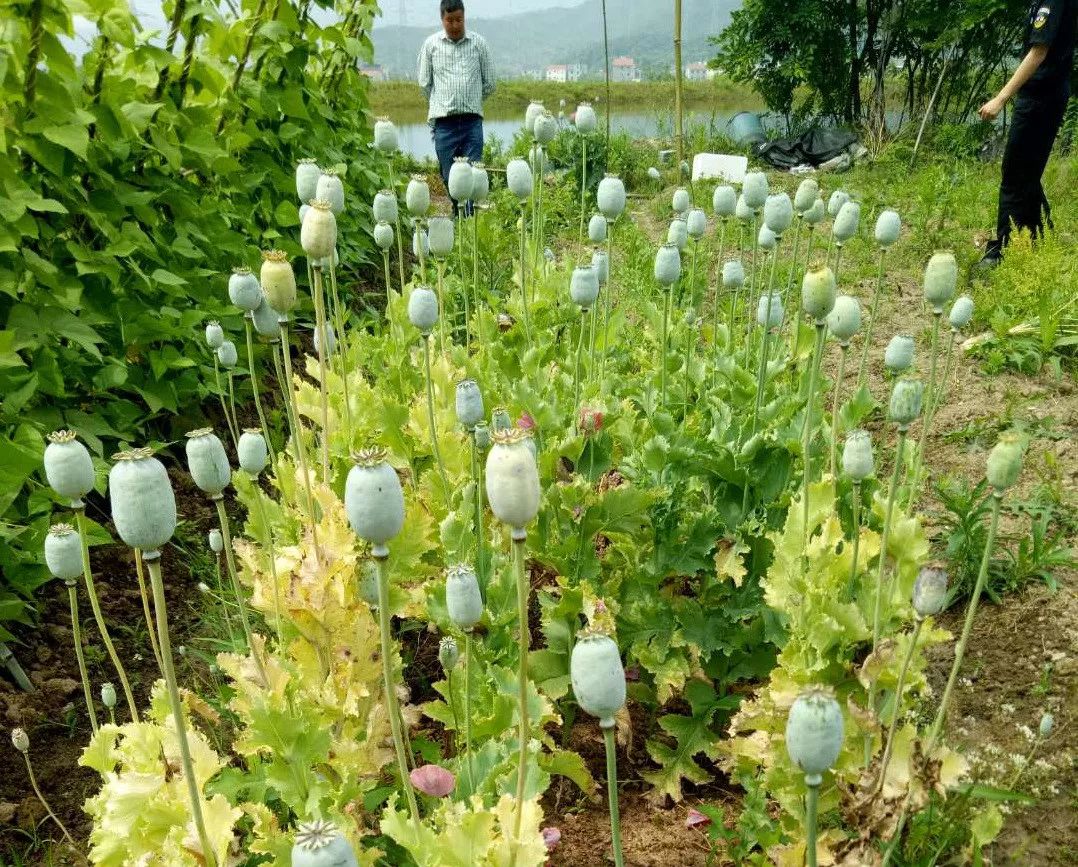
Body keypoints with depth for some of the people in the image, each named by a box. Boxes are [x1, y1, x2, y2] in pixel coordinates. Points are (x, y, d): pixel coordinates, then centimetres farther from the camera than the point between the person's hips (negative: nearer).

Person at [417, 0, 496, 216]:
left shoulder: (478, 43, 5)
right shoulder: (431, 43, 5)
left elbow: (489, 83, 11)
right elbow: (425, 82, 11)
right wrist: (444, 103, 14)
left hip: (472, 120, 0)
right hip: (443, 121, 1)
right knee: (449, 176, 6)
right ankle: (457, 213, 22)